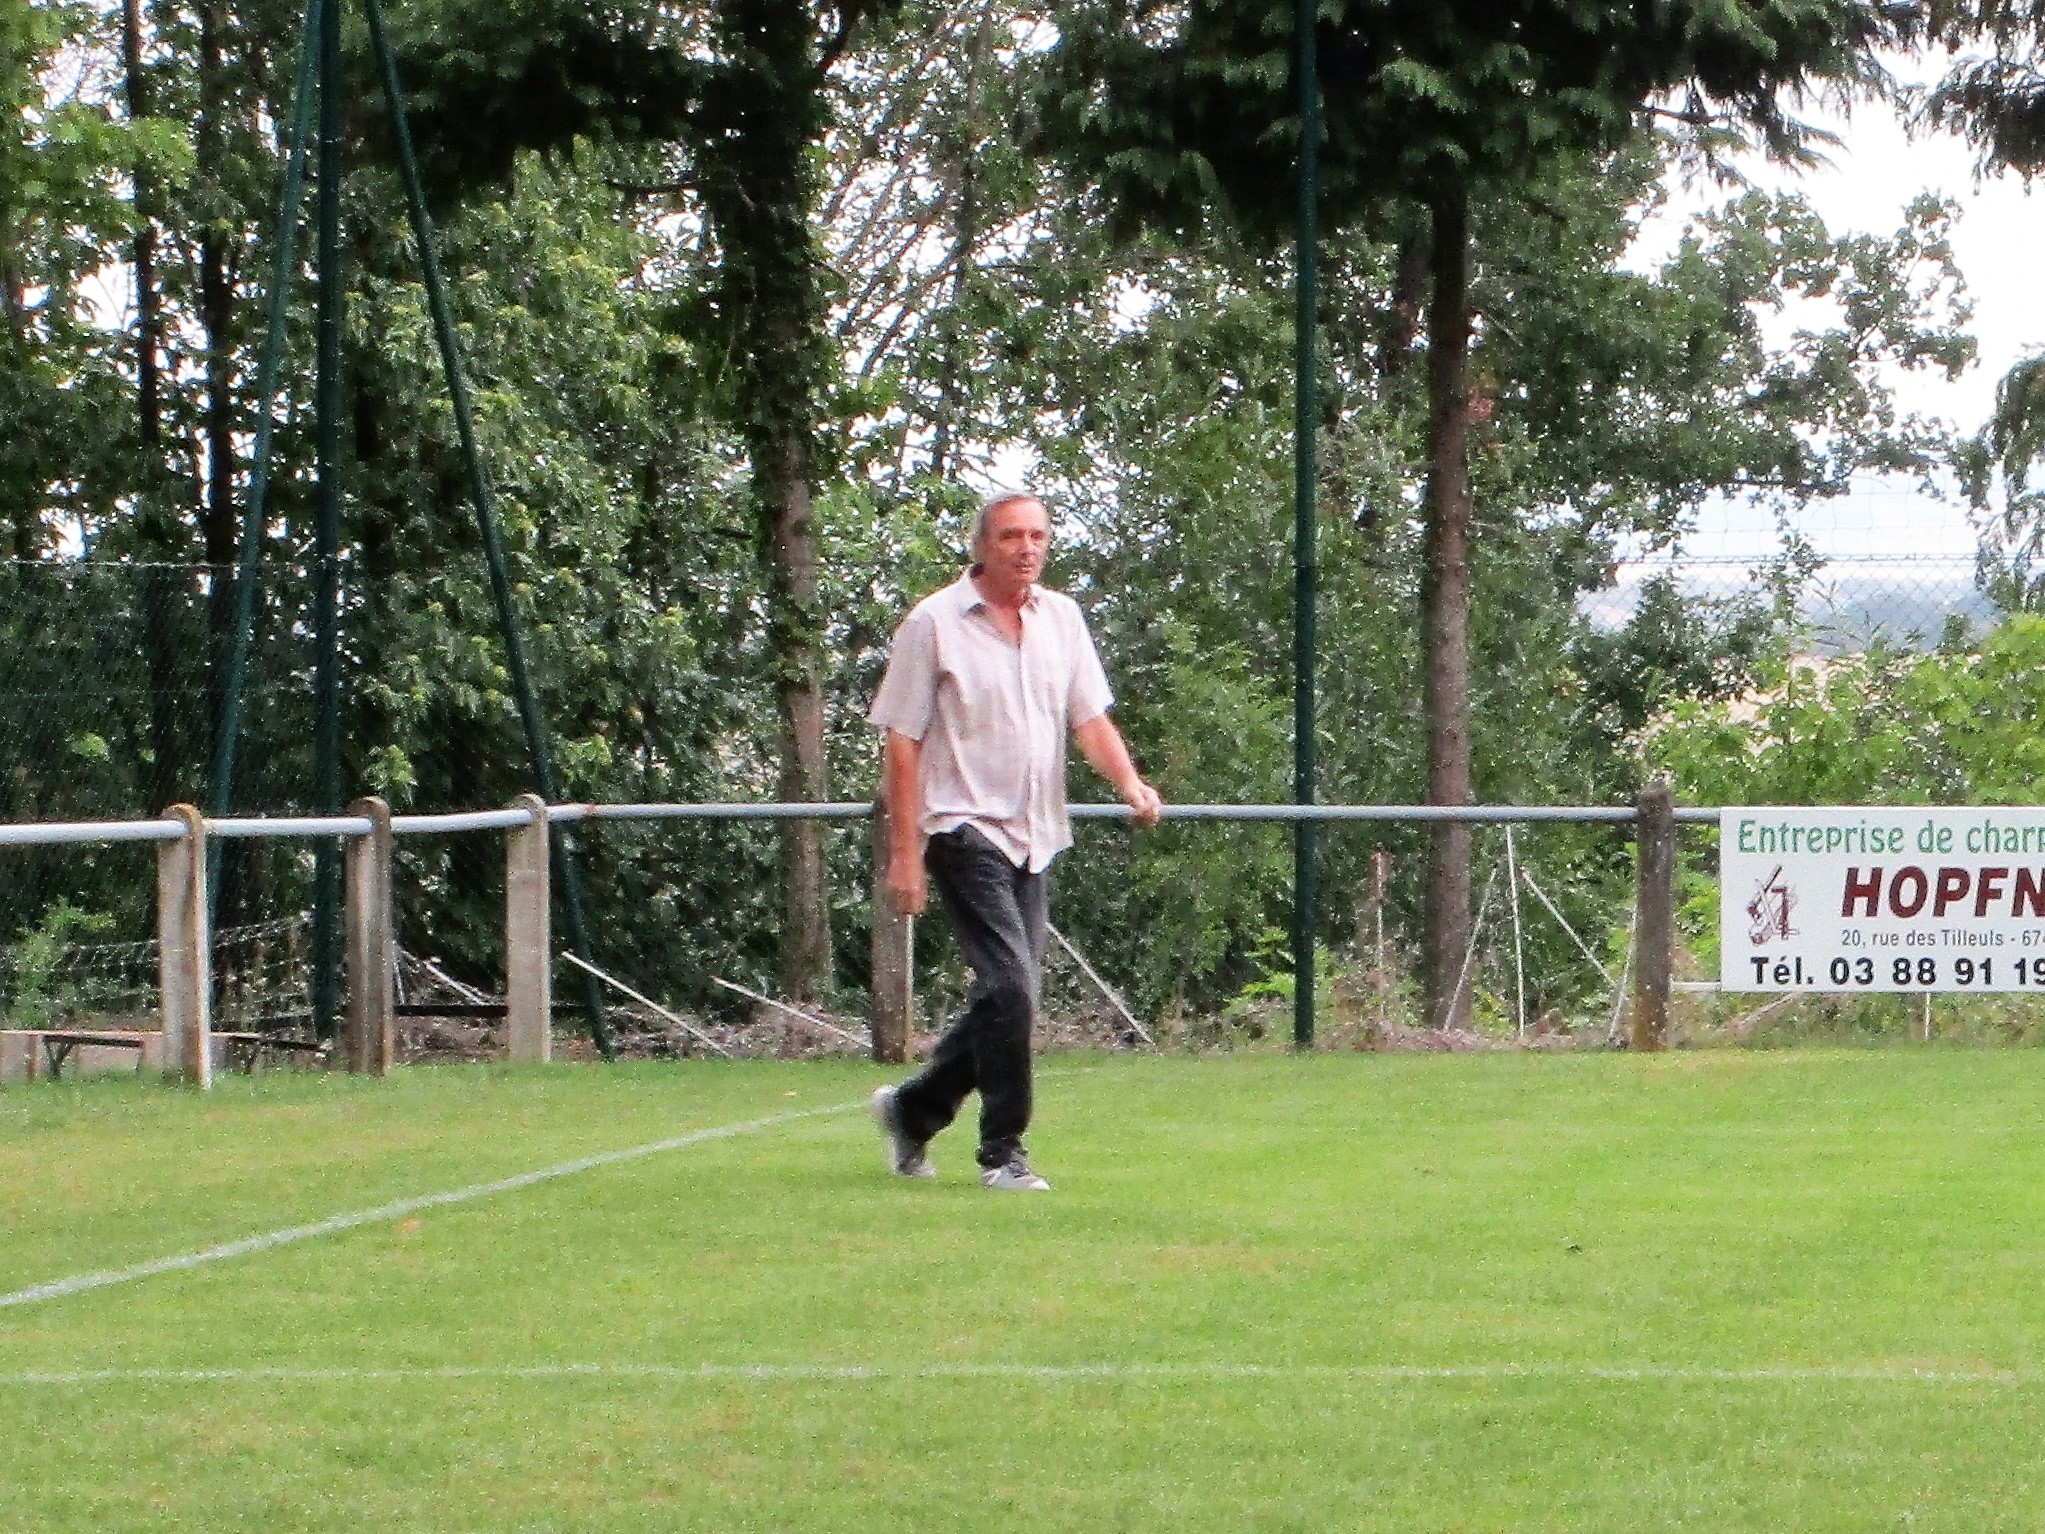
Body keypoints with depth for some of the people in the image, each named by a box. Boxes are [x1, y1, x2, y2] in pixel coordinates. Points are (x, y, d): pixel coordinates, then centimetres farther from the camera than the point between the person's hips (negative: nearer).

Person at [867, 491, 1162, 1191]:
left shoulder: (1062, 618, 10)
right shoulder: (933, 624, -6)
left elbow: (1089, 718, 8)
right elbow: (902, 740, -6)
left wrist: (1130, 782, -12)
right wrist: (905, 851, -10)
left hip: (1034, 837, 6)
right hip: (965, 828, -6)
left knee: (1011, 998, 8)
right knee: (1010, 987, -16)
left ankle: (912, 1109, 28)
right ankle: (1002, 1153, -6)